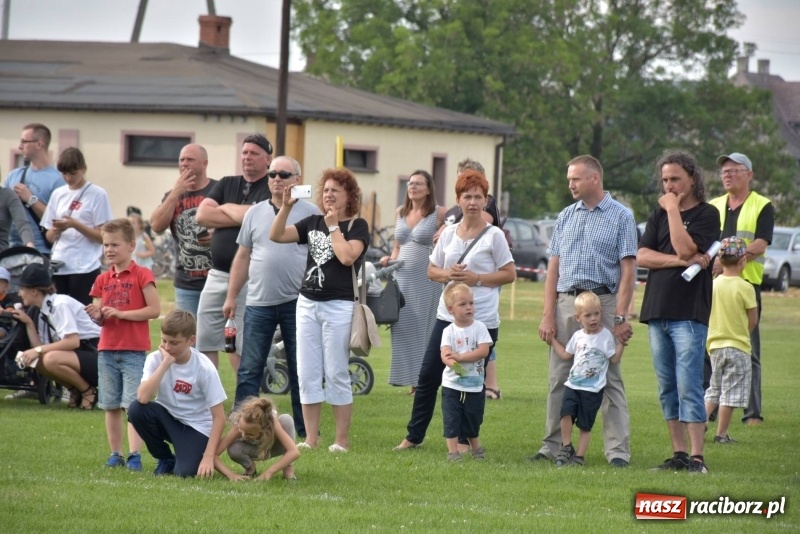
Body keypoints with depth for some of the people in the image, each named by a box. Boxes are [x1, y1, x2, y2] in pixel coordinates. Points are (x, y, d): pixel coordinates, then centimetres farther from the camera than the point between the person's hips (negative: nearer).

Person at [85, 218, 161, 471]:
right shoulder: (103, 280, 11)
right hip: (107, 350, 6)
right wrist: (97, 315, -11)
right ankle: (115, 453, 14)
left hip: (135, 351, -6)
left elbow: (155, 309, -11)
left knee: (133, 404, -10)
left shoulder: (142, 275, -5)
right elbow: (100, 318, 13)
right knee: (111, 405, 8)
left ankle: (134, 454, -12)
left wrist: (120, 313, -15)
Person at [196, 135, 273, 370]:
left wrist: (227, 208, 0)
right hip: (217, 275, 6)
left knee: (242, 349, -4)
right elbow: (202, 214, 2)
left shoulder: (271, 189, -2)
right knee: (205, 345, 6)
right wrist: (241, 216, -6)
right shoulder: (226, 184, 15)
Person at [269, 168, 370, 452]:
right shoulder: (313, 222, 12)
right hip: (307, 303, 6)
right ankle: (311, 439, 9)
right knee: (307, 375, 4)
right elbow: (276, 235, 4)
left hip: (339, 306, -5)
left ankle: (342, 440, 3)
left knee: (336, 374, -2)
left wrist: (333, 226, -10)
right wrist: (286, 206, -7)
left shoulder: (357, 226, -2)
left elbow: (347, 256, -19)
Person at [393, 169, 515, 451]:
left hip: (482, 320, -4)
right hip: (447, 316, 4)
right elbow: (432, 270, 14)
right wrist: (447, 275, -8)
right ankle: (414, 436, 13)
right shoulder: (449, 233, 8)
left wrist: (477, 279, -14)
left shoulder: (494, 235, -4)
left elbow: (510, 274, -3)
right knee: (428, 376, 4)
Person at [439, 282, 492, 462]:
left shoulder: (479, 328, -5)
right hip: (452, 385, -1)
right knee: (452, 419, -5)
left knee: (473, 420, 14)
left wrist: (459, 356, -25)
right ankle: (453, 451, -1)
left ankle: (475, 448, 33)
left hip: (474, 386, 1)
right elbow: (445, 354, -17)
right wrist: (452, 362, -40)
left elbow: (483, 351, -17)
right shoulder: (449, 331, -5)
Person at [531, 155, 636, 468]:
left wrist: (620, 318, -13)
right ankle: (553, 446, 12)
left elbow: (628, 271, -5)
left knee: (609, 380, -4)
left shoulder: (620, 217, 0)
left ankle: (618, 450, -4)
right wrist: (548, 315, 5)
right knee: (559, 379, 6)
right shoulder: (566, 217, 15)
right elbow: (553, 268, 13)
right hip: (566, 302, 5)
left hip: (602, 303, -5)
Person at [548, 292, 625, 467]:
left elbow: (615, 358, -5)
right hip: (573, 385, 3)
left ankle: (579, 455, 10)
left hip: (593, 389, -3)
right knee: (566, 412, -19)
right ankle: (566, 446, -4)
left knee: (585, 425, 2)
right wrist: (553, 340, 23)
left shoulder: (606, 336, -4)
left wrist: (621, 343, -15)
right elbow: (565, 354, 23)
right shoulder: (578, 336, 10)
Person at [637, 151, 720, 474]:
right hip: (657, 311, 6)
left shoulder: (707, 214, -1)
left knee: (688, 387, -11)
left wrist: (673, 209, -9)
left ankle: (697, 458, -12)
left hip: (689, 312, -6)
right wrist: (681, 261, -9)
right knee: (667, 390, 7)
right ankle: (678, 454, 12)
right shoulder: (659, 214, 16)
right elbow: (642, 256, 3)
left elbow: (685, 248, -16)